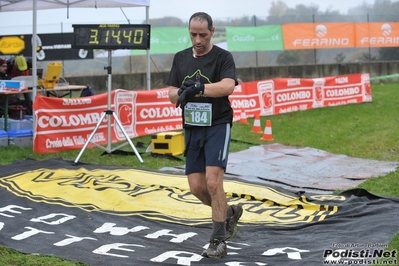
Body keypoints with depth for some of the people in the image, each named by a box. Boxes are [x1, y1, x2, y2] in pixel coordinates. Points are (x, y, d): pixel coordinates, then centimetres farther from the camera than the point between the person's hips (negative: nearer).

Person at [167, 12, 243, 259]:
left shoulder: (223, 57, -7)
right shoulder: (181, 58, 9)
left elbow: (228, 86, -26)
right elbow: (172, 94, 5)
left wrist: (197, 88, -35)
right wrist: (181, 93, -18)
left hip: (218, 126, -5)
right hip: (192, 128, 5)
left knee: (213, 181, -16)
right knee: (197, 187, 4)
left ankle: (219, 241, -7)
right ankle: (229, 212, 31)